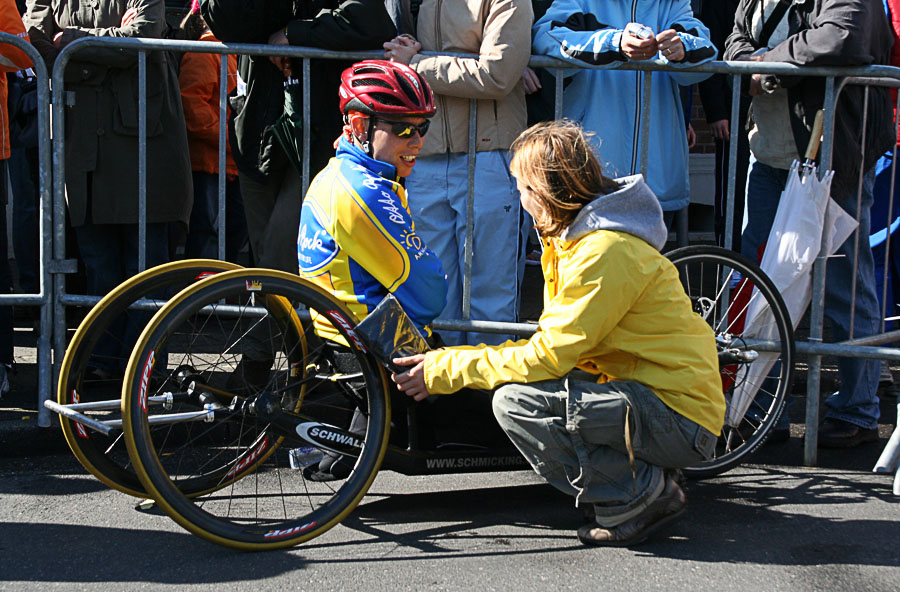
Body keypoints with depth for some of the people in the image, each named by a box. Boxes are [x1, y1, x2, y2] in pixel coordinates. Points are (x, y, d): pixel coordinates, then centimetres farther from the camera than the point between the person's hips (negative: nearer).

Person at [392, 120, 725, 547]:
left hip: (681, 423, -10)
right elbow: (554, 346, 17)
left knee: (517, 401, -21)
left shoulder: (605, 252, -20)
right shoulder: (573, 239, 12)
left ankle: (639, 496, -8)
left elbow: (547, 358, -20)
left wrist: (447, 369, -12)